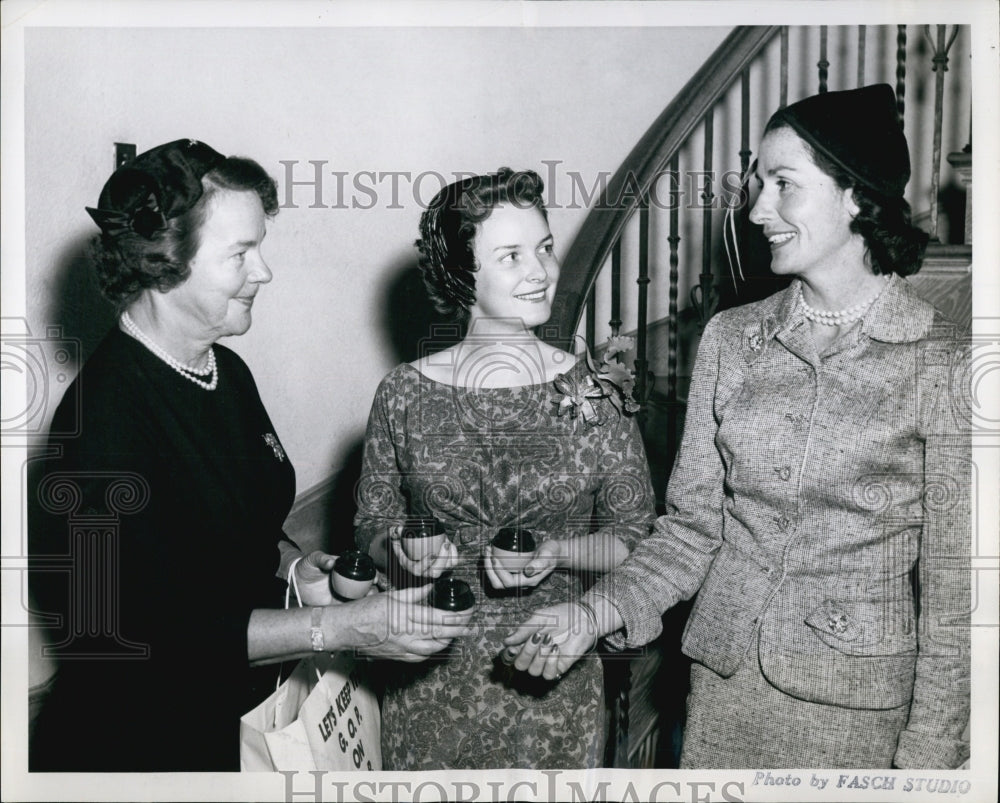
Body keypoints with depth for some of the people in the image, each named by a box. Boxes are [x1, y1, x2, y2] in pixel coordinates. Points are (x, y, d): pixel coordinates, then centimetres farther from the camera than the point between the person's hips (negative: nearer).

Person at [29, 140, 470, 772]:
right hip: (143, 740, -7)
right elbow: (151, 632, -27)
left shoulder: (228, 372, 2)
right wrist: (342, 627, -27)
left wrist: (293, 565, -4)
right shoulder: (105, 418, -27)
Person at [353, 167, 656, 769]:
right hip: (432, 677, 0)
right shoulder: (405, 395, -6)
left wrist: (556, 552, -18)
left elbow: (635, 536, 0)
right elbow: (372, 527, 5)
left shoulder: (595, 393, -6)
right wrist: (405, 552, -16)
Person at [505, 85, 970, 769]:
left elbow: (953, 580, -7)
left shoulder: (940, 364, -11)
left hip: (858, 699, -3)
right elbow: (693, 525, 2)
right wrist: (596, 612, -11)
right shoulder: (730, 339, 0)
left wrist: (930, 750, -8)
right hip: (724, 677, 3)